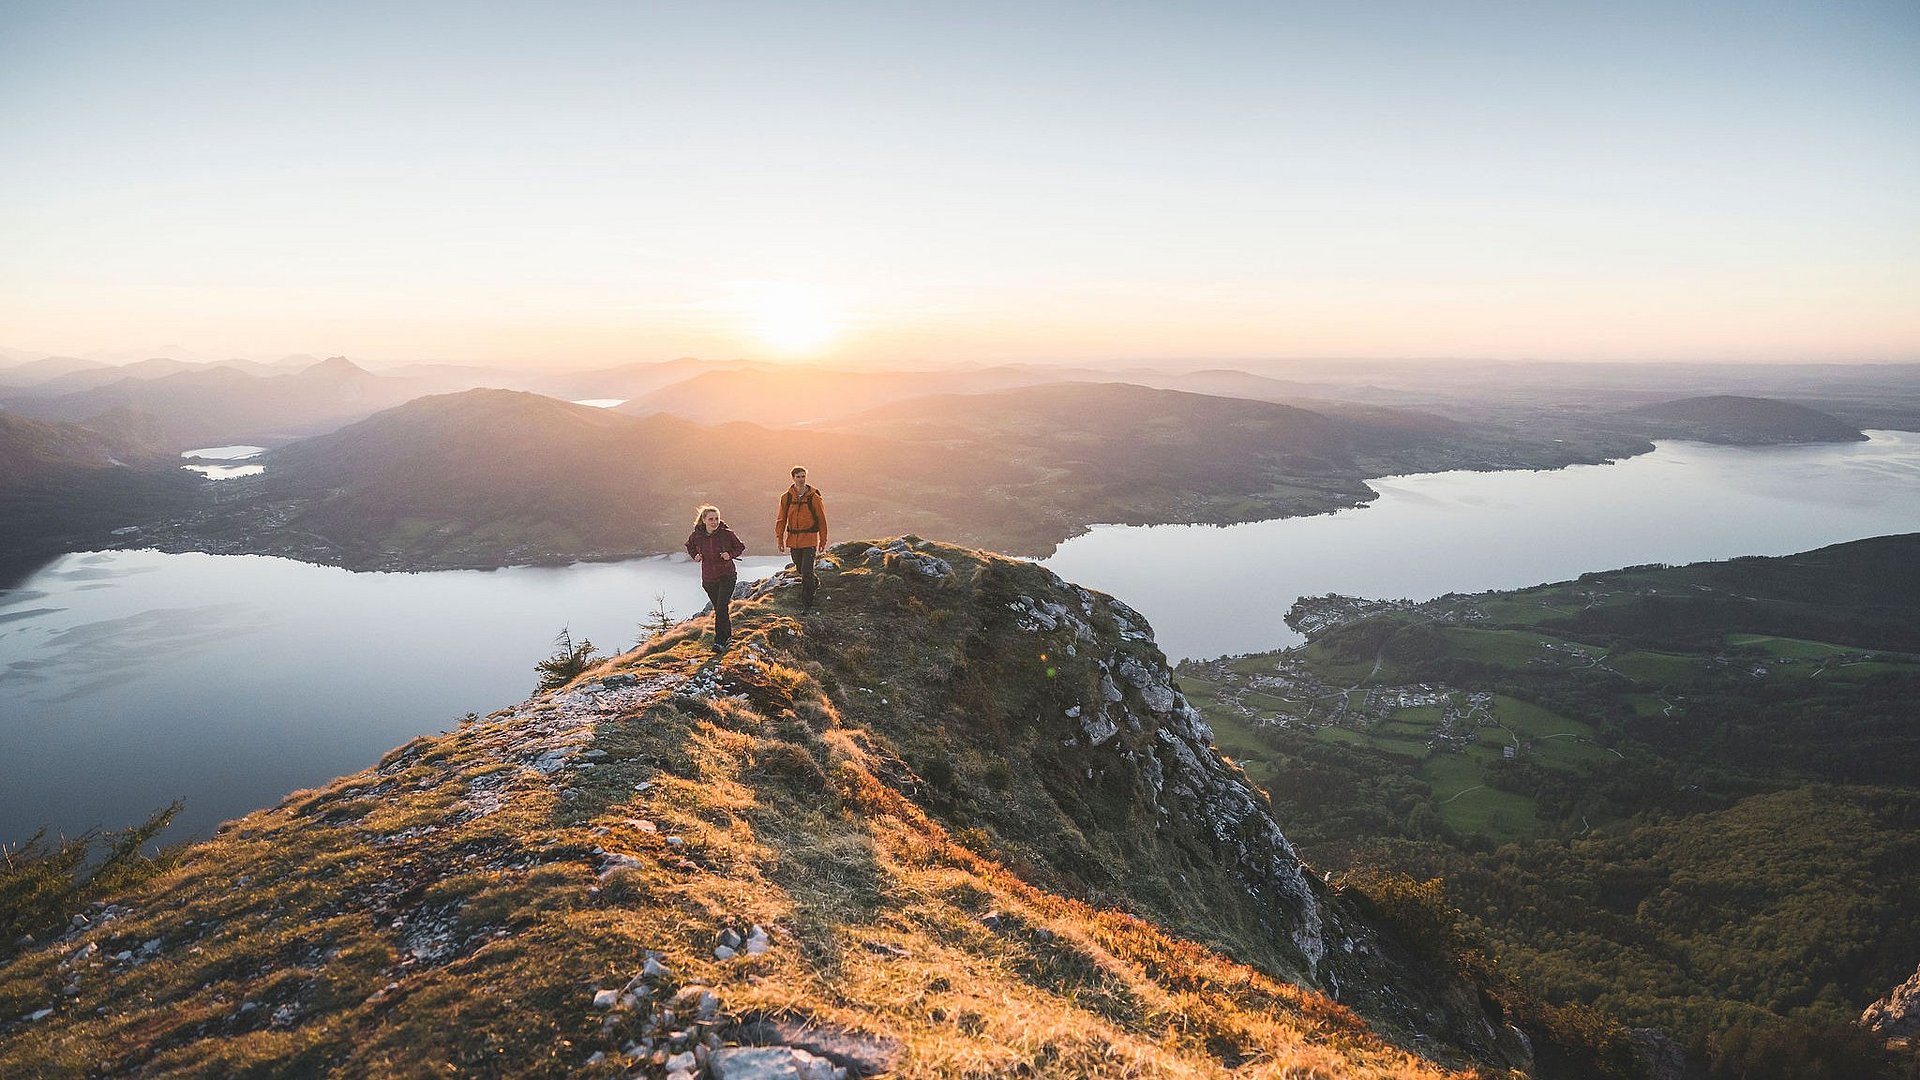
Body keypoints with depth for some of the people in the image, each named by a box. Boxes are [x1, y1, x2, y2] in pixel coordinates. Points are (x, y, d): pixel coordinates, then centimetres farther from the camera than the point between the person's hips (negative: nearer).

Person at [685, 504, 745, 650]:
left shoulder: (726, 534, -12)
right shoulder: (697, 535, -6)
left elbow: (740, 547, 3)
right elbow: (689, 546, 17)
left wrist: (730, 555, -15)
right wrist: (695, 556, -2)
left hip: (727, 576, -3)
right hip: (709, 579, 3)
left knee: (721, 608, -15)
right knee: (718, 609, 12)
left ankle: (719, 641, -9)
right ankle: (728, 636, 30)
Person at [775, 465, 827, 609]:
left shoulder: (814, 497, -7)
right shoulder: (786, 497, 1)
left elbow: (822, 520, -1)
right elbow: (781, 519, 7)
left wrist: (823, 541, -1)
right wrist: (780, 539, 1)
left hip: (810, 539, -4)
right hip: (793, 539, 4)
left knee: (806, 572, -9)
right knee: (800, 569, 18)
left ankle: (806, 603, 0)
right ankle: (816, 583, 47)